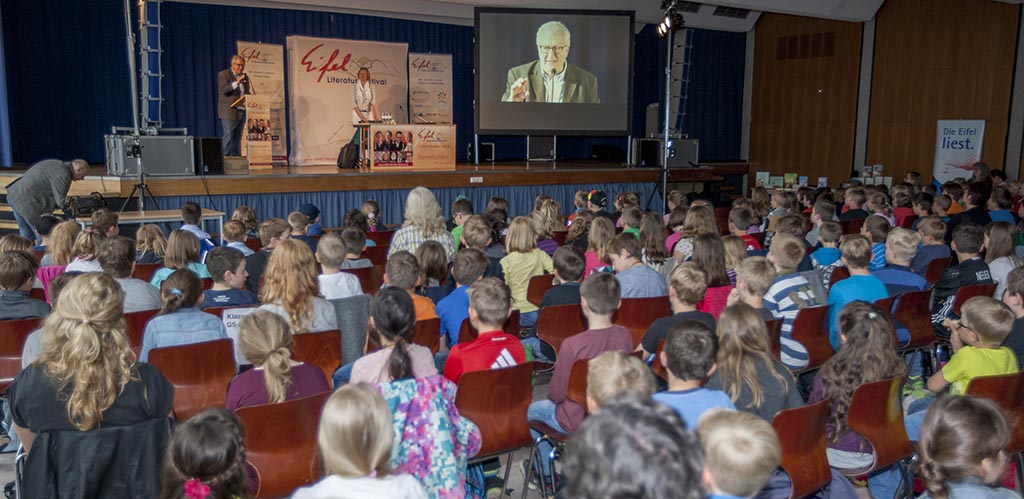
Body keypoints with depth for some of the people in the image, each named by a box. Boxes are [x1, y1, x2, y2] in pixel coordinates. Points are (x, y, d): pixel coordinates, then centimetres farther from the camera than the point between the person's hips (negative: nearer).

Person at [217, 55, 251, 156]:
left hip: (242, 112, 6)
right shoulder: (223, 75, -2)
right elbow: (223, 89, -17)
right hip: (229, 112, -6)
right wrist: (237, 83, -27)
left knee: (237, 138, 7)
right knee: (228, 137, -9)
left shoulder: (245, 76, 18)